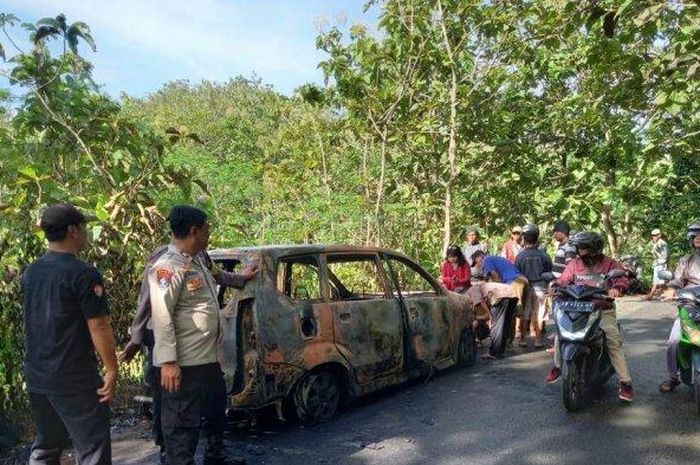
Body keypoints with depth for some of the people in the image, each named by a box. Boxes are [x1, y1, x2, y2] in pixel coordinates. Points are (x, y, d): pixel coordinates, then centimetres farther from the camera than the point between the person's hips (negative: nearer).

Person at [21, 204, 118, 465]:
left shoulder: (30, 273, 7)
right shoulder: (83, 273, -17)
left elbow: (33, 320, 15)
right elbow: (98, 327, -18)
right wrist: (111, 371, -11)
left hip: (35, 377, 8)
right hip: (74, 380, -8)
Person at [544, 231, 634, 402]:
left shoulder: (609, 264, -3)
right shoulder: (575, 264, 5)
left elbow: (623, 278, -14)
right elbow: (563, 281, 2)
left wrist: (616, 288, -36)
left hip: (603, 311, -3)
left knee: (614, 343, -16)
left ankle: (625, 382, -6)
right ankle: (557, 366, 10)